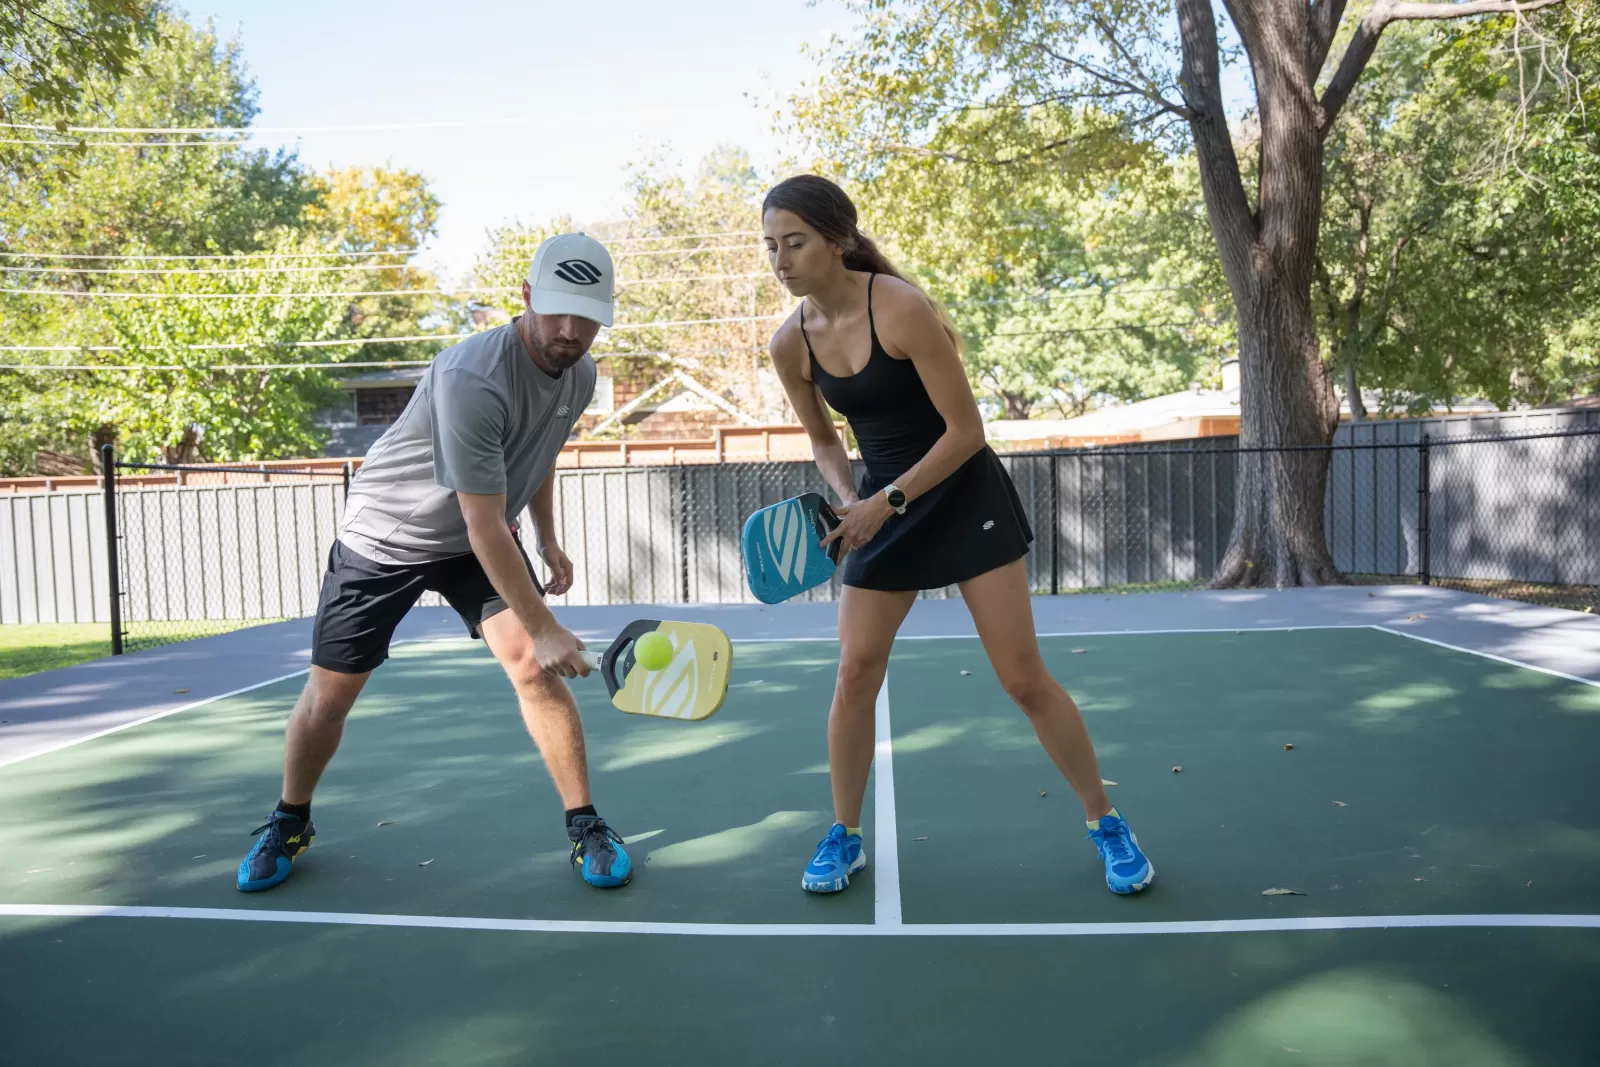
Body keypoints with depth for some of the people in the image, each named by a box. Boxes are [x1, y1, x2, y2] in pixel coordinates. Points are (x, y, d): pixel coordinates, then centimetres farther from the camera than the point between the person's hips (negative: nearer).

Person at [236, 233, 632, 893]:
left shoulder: (580, 373, -9)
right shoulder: (471, 380, -35)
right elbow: (485, 528, -35)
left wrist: (548, 541, 8)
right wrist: (544, 628, -33)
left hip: (478, 539, 5)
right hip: (384, 536, -5)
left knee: (533, 667, -15)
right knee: (329, 695, 4)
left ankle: (585, 826, -2)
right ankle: (290, 824, 32)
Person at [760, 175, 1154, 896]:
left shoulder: (900, 309, -21)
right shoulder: (790, 345, -4)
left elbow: (966, 430, -19)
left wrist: (887, 500, -21)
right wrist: (849, 500, -7)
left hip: (965, 498, -4)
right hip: (883, 507, 5)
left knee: (1024, 676, -2)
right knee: (855, 672, -1)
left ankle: (1105, 824, 18)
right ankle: (844, 837, 18)